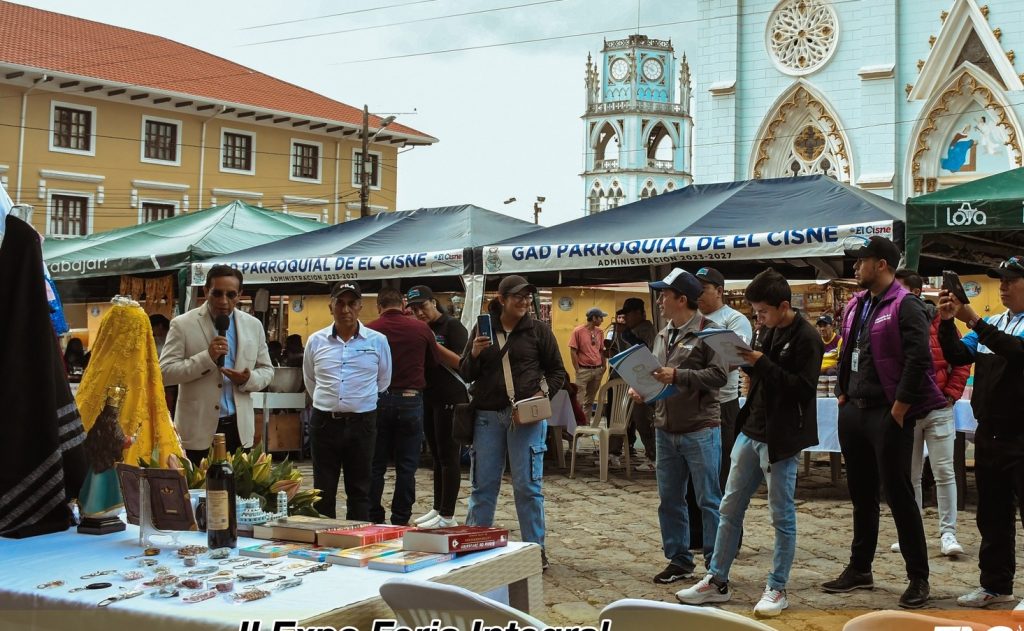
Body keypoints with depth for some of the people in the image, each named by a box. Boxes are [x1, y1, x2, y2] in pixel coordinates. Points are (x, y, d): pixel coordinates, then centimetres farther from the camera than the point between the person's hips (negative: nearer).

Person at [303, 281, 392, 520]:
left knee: (359, 490, 7)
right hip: (324, 422, 1)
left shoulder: (377, 341, -1)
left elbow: (383, 381, 13)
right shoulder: (316, 341, 3)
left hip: (361, 423, -1)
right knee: (323, 490, 7)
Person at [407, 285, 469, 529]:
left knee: (448, 456, -5)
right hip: (428, 399, 8)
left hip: (450, 399, -7)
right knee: (436, 456, 13)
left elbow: (460, 362, -17)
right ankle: (437, 508, 21)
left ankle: (448, 516, -2)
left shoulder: (452, 326, -8)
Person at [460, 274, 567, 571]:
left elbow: (557, 371, 9)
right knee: (483, 484, 7)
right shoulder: (483, 329, 9)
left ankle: (536, 547, 11)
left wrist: (544, 392, -9)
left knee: (528, 485, 1)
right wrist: (474, 354, -9)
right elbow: (465, 374, 11)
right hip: (487, 415, 2)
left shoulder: (538, 330, 4)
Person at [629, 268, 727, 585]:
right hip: (666, 430, 8)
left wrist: (677, 375, -22)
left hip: (700, 431, -7)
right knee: (669, 500, 12)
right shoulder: (663, 336, 15)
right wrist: (641, 388, 2)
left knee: (709, 499, 1)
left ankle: (716, 563, 10)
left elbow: (719, 375, -17)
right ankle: (678, 559, 23)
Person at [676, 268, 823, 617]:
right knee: (730, 508, 12)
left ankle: (777, 589, 15)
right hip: (751, 431, 9)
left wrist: (762, 364, -23)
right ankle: (717, 581, 21)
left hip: (781, 439, -9)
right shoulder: (772, 332, 11)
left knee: (782, 516, 4)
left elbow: (804, 389, -21)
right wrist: (747, 362, -2)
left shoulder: (805, 338, -14)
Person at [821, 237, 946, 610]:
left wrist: (899, 409, -19)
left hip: (888, 414, -8)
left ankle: (918, 577, 7)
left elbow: (918, 359, -20)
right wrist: (842, 393, 14)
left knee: (898, 495, -3)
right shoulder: (855, 306, 13)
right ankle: (859, 569, 25)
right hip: (853, 411, 8)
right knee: (861, 495, 15)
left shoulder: (905, 306, -12)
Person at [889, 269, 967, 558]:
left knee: (944, 473, -2)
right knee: (909, 476, 9)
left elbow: (961, 361, 1)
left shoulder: (938, 321, -1)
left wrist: (951, 394, -5)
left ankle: (948, 534, 5)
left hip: (938, 409, -2)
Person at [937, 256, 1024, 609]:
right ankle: (996, 584, 24)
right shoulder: (992, 324, 13)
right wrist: (947, 323, -8)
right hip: (989, 434, 7)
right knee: (992, 515, 14)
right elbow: (958, 356, 7)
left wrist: (974, 321, -30)